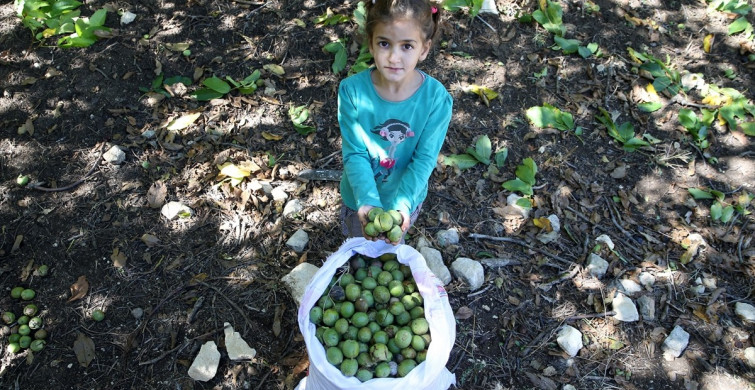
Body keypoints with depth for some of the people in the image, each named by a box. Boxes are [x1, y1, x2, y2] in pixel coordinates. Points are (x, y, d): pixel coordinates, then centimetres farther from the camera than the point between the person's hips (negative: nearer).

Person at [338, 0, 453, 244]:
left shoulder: (436, 98, -26)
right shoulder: (351, 90, -26)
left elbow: (424, 159, -22)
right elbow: (354, 153, -23)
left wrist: (401, 204, -35)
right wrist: (367, 201, -37)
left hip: (406, 197, 0)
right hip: (360, 196, 0)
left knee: (392, 247, 30)